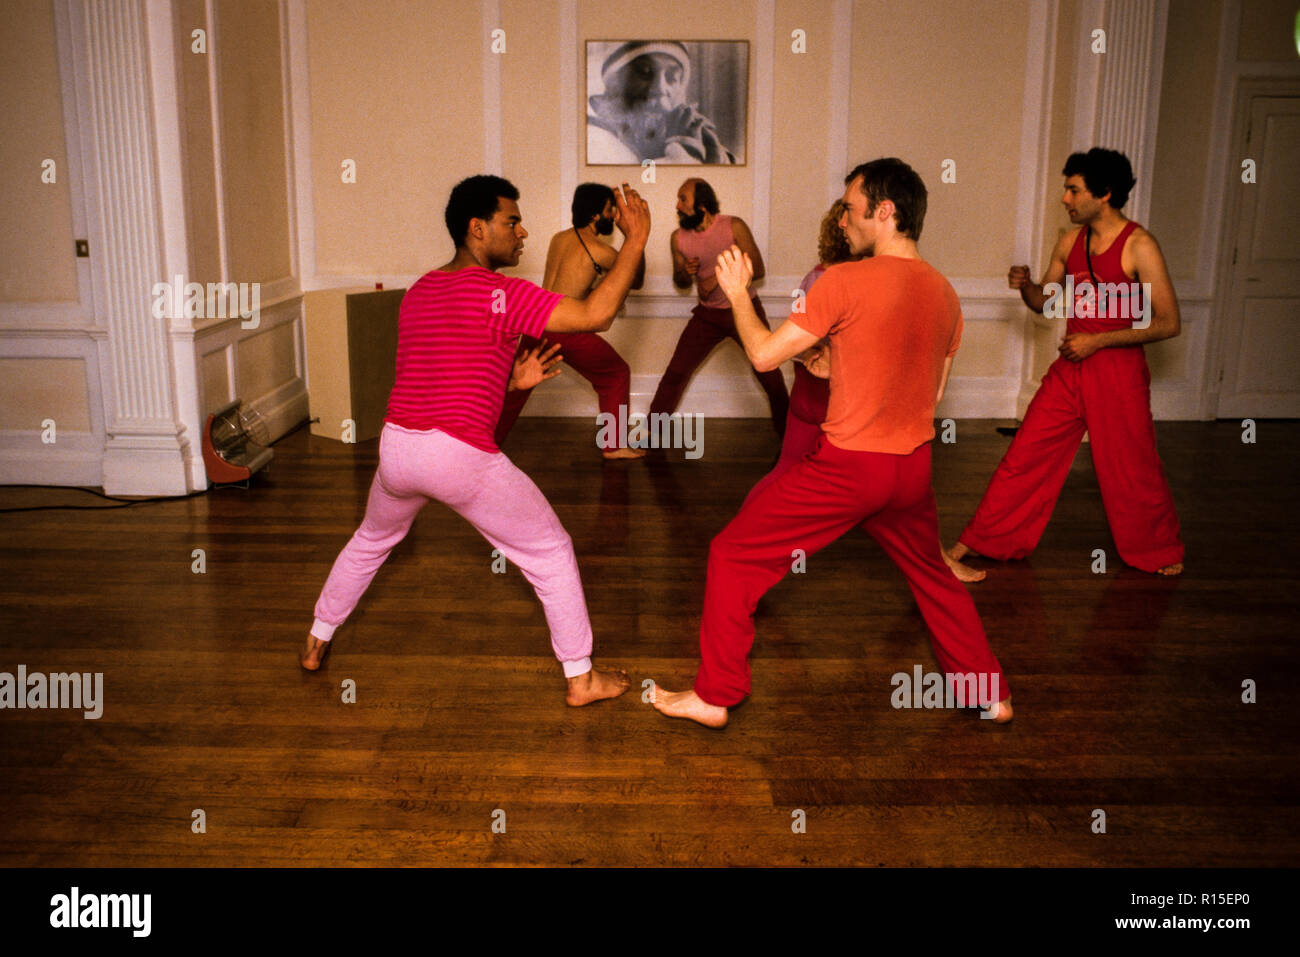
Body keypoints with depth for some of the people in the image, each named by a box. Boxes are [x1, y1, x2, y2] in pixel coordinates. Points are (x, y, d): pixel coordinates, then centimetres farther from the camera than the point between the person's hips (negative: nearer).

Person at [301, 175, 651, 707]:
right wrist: (635, 240, -10)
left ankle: (317, 643, 46)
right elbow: (595, 315, -18)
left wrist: (510, 378, 20)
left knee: (371, 541, 34)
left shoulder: (417, 293, 14)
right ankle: (581, 679, 14)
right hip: (461, 457, -7)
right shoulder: (498, 293, -10)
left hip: (397, 446, 7)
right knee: (550, 552, 10)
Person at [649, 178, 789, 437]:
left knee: (769, 375, -1)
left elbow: (757, 269, -14)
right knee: (676, 372, -4)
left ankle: (788, 431, 18)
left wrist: (719, 277, -24)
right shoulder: (678, 238, -4)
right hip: (708, 313, 3)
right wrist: (686, 272, -15)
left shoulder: (734, 226, -14)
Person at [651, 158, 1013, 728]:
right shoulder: (944, 294, 6)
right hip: (912, 467, 7)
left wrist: (737, 294, 6)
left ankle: (714, 696, 13)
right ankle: (991, 694, 38)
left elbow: (764, 355, -10)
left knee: (734, 557, 7)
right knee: (931, 574, 29)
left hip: (847, 467, -6)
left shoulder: (846, 282, -15)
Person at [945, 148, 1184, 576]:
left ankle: (1161, 550, 32)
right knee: (1025, 455, 5)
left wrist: (1097, 340, -17)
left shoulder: (1139, 246, -14)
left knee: (1133, 469, 8)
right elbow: (1045, 300, 17)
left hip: (1118, 372, -5)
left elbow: (1168, 323, -14)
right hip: (1068, 369, 5)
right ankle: (980, 539, 14)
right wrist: (1024, 286, -7)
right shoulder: (1071, 242, 5)